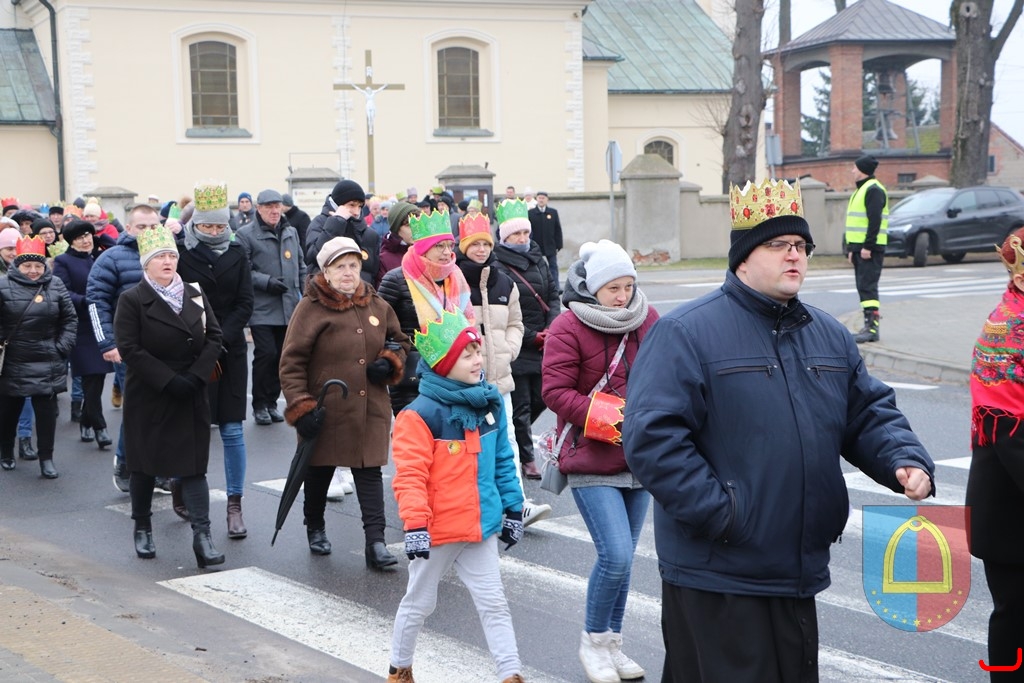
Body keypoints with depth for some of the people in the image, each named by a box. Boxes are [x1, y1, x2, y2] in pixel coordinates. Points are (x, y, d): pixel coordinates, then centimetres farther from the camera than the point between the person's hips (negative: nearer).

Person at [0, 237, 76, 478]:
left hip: (47, 364, 1)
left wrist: (62, 347, -3)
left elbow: (70, 320, 6)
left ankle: (46, 458, 10)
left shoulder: (55, 286, 1)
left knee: (47, 410, 0)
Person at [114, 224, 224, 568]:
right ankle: (142, 528, 25)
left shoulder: (194, 294, 7)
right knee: (145, 463, 9)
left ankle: (202, 535, -5)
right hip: (147, 398, -2)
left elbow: (213, 337, 4)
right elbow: (130, 349, -13)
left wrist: (196, 376, -10)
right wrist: (168, 381, -18)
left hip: (191, 397, 3)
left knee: (193, 463, -2)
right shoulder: (132, 300, -5)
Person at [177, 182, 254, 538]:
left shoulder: (236, 253, 5)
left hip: (230, 351, 2)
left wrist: (221, 338, -11)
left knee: (231, 430, -1)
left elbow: (245, 303, 2)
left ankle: (235, 506, 2)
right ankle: (180, 492, 25)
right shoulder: (181, 252, -3)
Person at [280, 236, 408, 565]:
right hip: (326, 411, -3)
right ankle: (315, 529, 35)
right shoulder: (311, 307, -8)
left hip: (370, 409, 3)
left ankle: (375, 541, -4)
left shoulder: (377, 306, 8)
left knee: (370, 470, -4)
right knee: (320, 470, 13)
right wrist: (300, 407, -16)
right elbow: (291, 362, -9)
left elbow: (399, 342, 23)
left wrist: (390, 363, 0)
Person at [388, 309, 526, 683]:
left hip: (481, 526, 5)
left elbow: (503, 462, 11)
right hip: (437, 530, -5)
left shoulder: (490, 404, 2)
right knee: (419, 603, 13)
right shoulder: (420, 414, -18)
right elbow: (409, 474, -21)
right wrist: (415, 525, -26)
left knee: (493, 602, 6)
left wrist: (513, 509, 12)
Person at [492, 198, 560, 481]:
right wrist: (532, 337, -13)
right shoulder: (496, 267, -11)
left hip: (542, 344, 6)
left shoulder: (537, 259, 11)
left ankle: (513, 435, 34)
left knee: (541, 399, 10)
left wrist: (552, 327, -6)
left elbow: (553, 294, 11)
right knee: (520, 405, 1)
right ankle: (526, 459, 11)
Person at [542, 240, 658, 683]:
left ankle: (613, 644, 27)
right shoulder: (568, 329, -10)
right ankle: (593, 641, 9)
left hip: (638, 459, 6)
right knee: (616, 555, -13)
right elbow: (556, 392, -14)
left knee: (622, 557, 12)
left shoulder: (648, 321, 6)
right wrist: (607, 418, -22)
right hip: (592, 463, -5)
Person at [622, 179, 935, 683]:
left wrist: (905, 460, -3)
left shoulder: (829, 336, 13)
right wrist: (717, 512, -20)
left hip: (800, 572, 7)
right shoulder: (684, 333, -11)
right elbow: (651, 437, -17)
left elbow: (870, 415, 18)